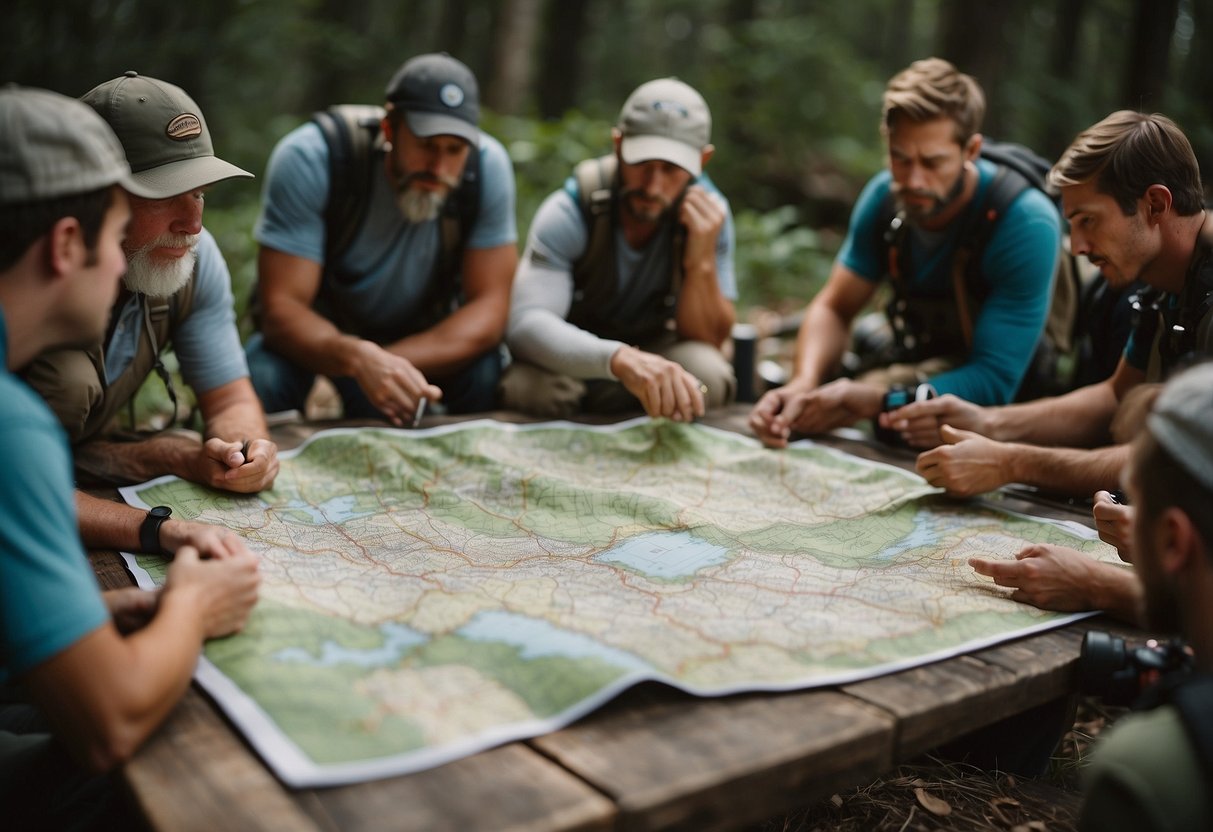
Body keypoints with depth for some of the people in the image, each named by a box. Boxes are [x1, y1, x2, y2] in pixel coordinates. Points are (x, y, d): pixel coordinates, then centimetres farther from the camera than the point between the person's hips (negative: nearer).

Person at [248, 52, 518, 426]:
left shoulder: (488, 165, -23)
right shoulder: (309, 158, -28)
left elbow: (488, 308, -21)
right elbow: (282, 308, -29)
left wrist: (387, 364, -37)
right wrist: (359, 359, -52)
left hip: (425, 335, 2)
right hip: (319, 334, -1)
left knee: (488, 371, -28)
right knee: (262, 376, -33)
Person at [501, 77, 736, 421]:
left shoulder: (709, 213, -15)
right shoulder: (569, 212, -23)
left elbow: (706, 342, -11)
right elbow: (524, 324, -37)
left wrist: (702, 260, -31)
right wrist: (620, 358, -56)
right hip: (569, 354, -3)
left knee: (708, 377, -29)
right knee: (538, 387, -36)